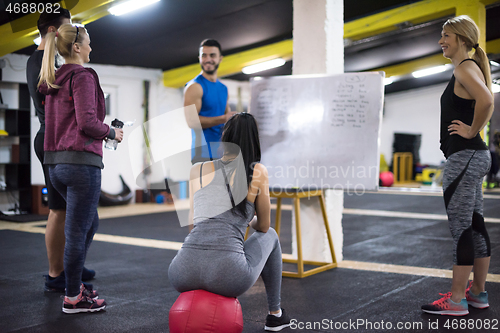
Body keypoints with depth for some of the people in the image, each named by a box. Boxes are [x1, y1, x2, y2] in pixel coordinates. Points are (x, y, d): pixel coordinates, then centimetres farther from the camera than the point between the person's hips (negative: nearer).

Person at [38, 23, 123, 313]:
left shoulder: (54, 80, 17)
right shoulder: (82, 76, -10)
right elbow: (87, 122, -19)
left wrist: (104, 130, 19)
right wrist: (112, 133, -2)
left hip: (56, 164, 9)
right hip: (81, 162, -9)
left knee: (90, 223, 22)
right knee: (77, 231, 0)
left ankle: (75, 282, 28)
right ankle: (73, 298, 10)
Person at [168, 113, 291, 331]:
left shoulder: (197, 169, 16)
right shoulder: (258, 172, 8)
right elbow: (263, 226, 21)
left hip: (183, 274, 3)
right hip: (228, 275, -3)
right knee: (269, 236, 31)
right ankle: (275, 314, 38)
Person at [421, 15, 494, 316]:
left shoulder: (465, 68, -13)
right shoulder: (470, 68, 18)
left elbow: (486, 100, -31)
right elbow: (485, 103, 27)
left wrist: (472, 130, -19)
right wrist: (476, 128, 13)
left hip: (464, 157, -11)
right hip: (474, 156, 11)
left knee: (461, 227, -7)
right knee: (475, 224, 13)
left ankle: (457, 300, 0)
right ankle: (478, 292, 22)